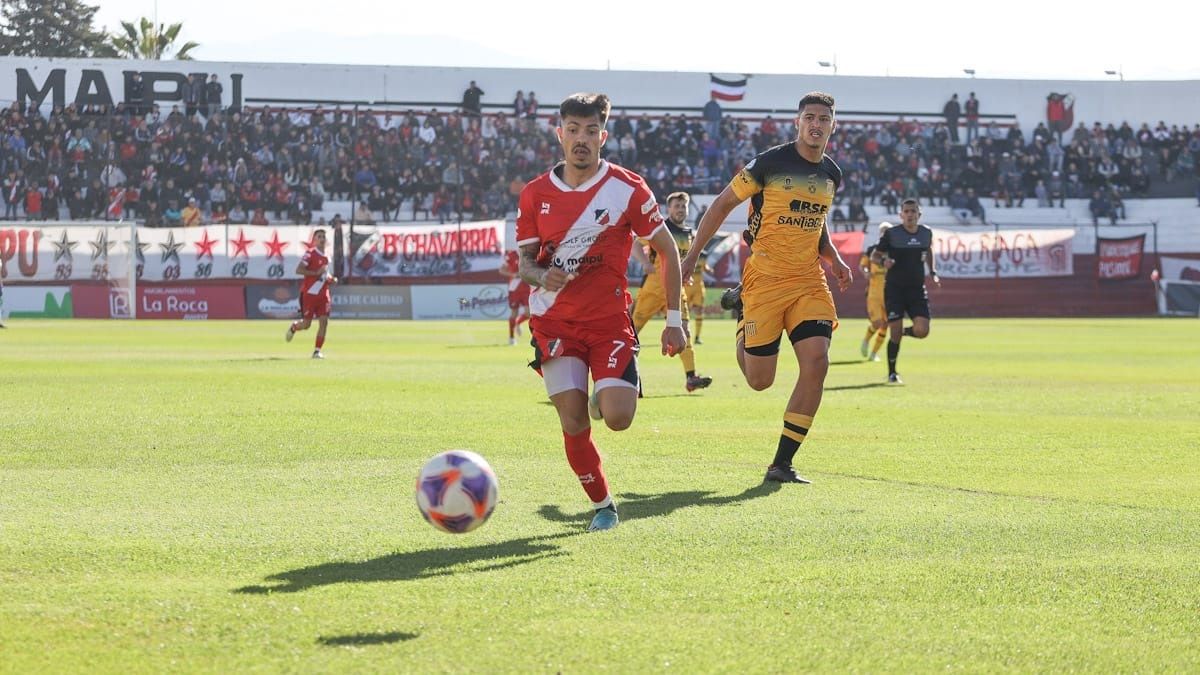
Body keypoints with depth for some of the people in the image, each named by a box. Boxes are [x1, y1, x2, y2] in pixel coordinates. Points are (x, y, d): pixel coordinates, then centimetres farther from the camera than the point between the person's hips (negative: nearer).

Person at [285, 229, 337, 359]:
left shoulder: (326, 257, 13)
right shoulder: (310, 253, -9)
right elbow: (298, 270, -19)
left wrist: (331, 279, 8)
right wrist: (317, 273, -24)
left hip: (323, 294, 6)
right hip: (309, 293, -6)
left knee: (324, 321, -8)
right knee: (306, 324, -3)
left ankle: (317, 351, -2)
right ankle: (293, 327, 33)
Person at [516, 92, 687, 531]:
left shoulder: (627, 188, -6)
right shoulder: (535, 195, 1)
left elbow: (667, 250, 1)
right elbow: (525, 262, 8)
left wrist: (674, 320, -4)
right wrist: (542, 276, -18)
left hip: (609, 319, -2)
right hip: (554, 323, 2)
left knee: (617, 419, -18)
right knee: (573, 425, -6)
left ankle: (604, 395, 19)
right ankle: (602, 505, 16)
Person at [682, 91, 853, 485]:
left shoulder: (832, 175, 10)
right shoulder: (769, 163, -8)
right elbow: (723, 205, 0)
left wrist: (834, 260, 11)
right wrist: (693, 256, -1)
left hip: (810, 282, 4)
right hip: (765, 279, -4)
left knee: (816, 363, -15)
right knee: (759, 381, -1)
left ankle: (782, 463, -7)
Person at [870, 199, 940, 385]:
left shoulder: (926, 233, 4)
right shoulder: (891, 234, -7)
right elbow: (874, 255, 0)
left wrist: (932, 272, 15)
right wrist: (883, 261, -22)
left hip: (917, 289, 3)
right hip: (894, 288, -3)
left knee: (922, 331, -13)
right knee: (895, 333, -7)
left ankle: (905, 331, 24)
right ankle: (892, 373, 9)